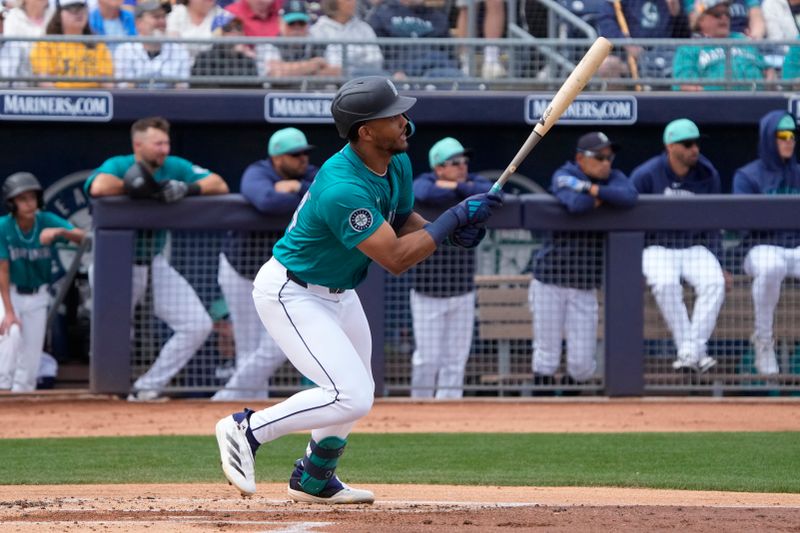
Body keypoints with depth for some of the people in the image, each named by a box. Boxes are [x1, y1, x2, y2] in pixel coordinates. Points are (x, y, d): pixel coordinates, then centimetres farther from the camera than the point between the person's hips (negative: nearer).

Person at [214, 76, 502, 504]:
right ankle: (247, 429, -5)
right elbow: (395, 259, -32)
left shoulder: (396, 163, -5)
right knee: (350, 397, -19)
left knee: (357, 392, 21)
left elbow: (403, 221, 11)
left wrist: (452, 230, -9)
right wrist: (455, 217, -27)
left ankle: (314, 480, 41)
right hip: (291, 295, -10)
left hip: (338, 292, 10)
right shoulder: (344, 189, -34)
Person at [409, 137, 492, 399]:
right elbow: (425, 194, -35)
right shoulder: (424, 182, -10)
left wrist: (455, 187, -19)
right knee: (428, 359, 0)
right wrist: (466, 190, -21)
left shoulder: (473, 181, 2)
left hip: (463, 293, 4)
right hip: (428, 293, -4)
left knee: (455, 360, 7)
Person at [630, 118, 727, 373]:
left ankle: (692, 352, -29)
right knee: (665, 284, -35)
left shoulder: (707, 175, -1)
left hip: (695, 247, 3)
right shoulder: (645, 176, -11)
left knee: (714, 282, -28)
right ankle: (687, 348, -30)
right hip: (656, 247, -3)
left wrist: (717, 264, 4)